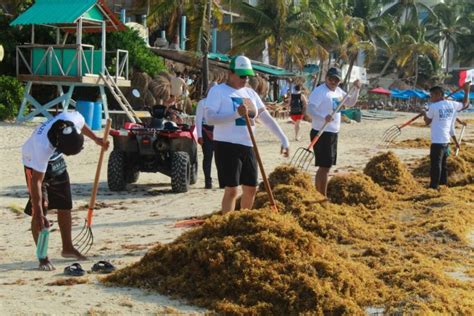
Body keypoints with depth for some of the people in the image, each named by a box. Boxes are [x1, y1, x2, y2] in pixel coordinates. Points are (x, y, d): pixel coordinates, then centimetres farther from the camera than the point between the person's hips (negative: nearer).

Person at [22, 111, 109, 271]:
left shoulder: (74, 119, -30)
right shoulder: (42, 145, -43)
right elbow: (36, 181, -37)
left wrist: (95, 139, 7)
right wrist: (39, 213, -36)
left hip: (56, 160, 6)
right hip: (35, 163, -6)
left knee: (65, 206, 9)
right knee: (39, 210, -13)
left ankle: (68, 248, 24)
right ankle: (42, 257, -6)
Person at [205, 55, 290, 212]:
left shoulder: (250, 93, 14)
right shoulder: (218, 91, -5)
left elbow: (267, 118, 13)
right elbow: (209, 118, -17)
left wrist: (284, 139, 6)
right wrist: (236, 114, -26)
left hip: (248, 146, 7)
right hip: (227, 145, -7)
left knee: (251, 189, 11)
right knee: (231, 190, -9)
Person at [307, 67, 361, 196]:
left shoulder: (338, 91, 12)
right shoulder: (319, 91, -14)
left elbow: (350, 103, 25)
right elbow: (310, 110, -25)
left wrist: (357, 90, 7)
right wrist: (324, 117, -42)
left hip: (333, 133, 9)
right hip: (321, 133, -9)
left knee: (326, 166, 16)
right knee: (324, 167, -9)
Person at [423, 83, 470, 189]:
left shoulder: (433, 107, -11)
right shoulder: (452, 105, 6)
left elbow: (427, 122, 2)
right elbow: (465, 105, 25)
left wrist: (425, 113, 22)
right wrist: (466, 91, 36)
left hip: (437, 142, -7)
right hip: (446, 141, 7)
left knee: (435, 166, -5)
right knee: (443, 165, 19)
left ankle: (434, 187, -6)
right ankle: (443, 184, 25)